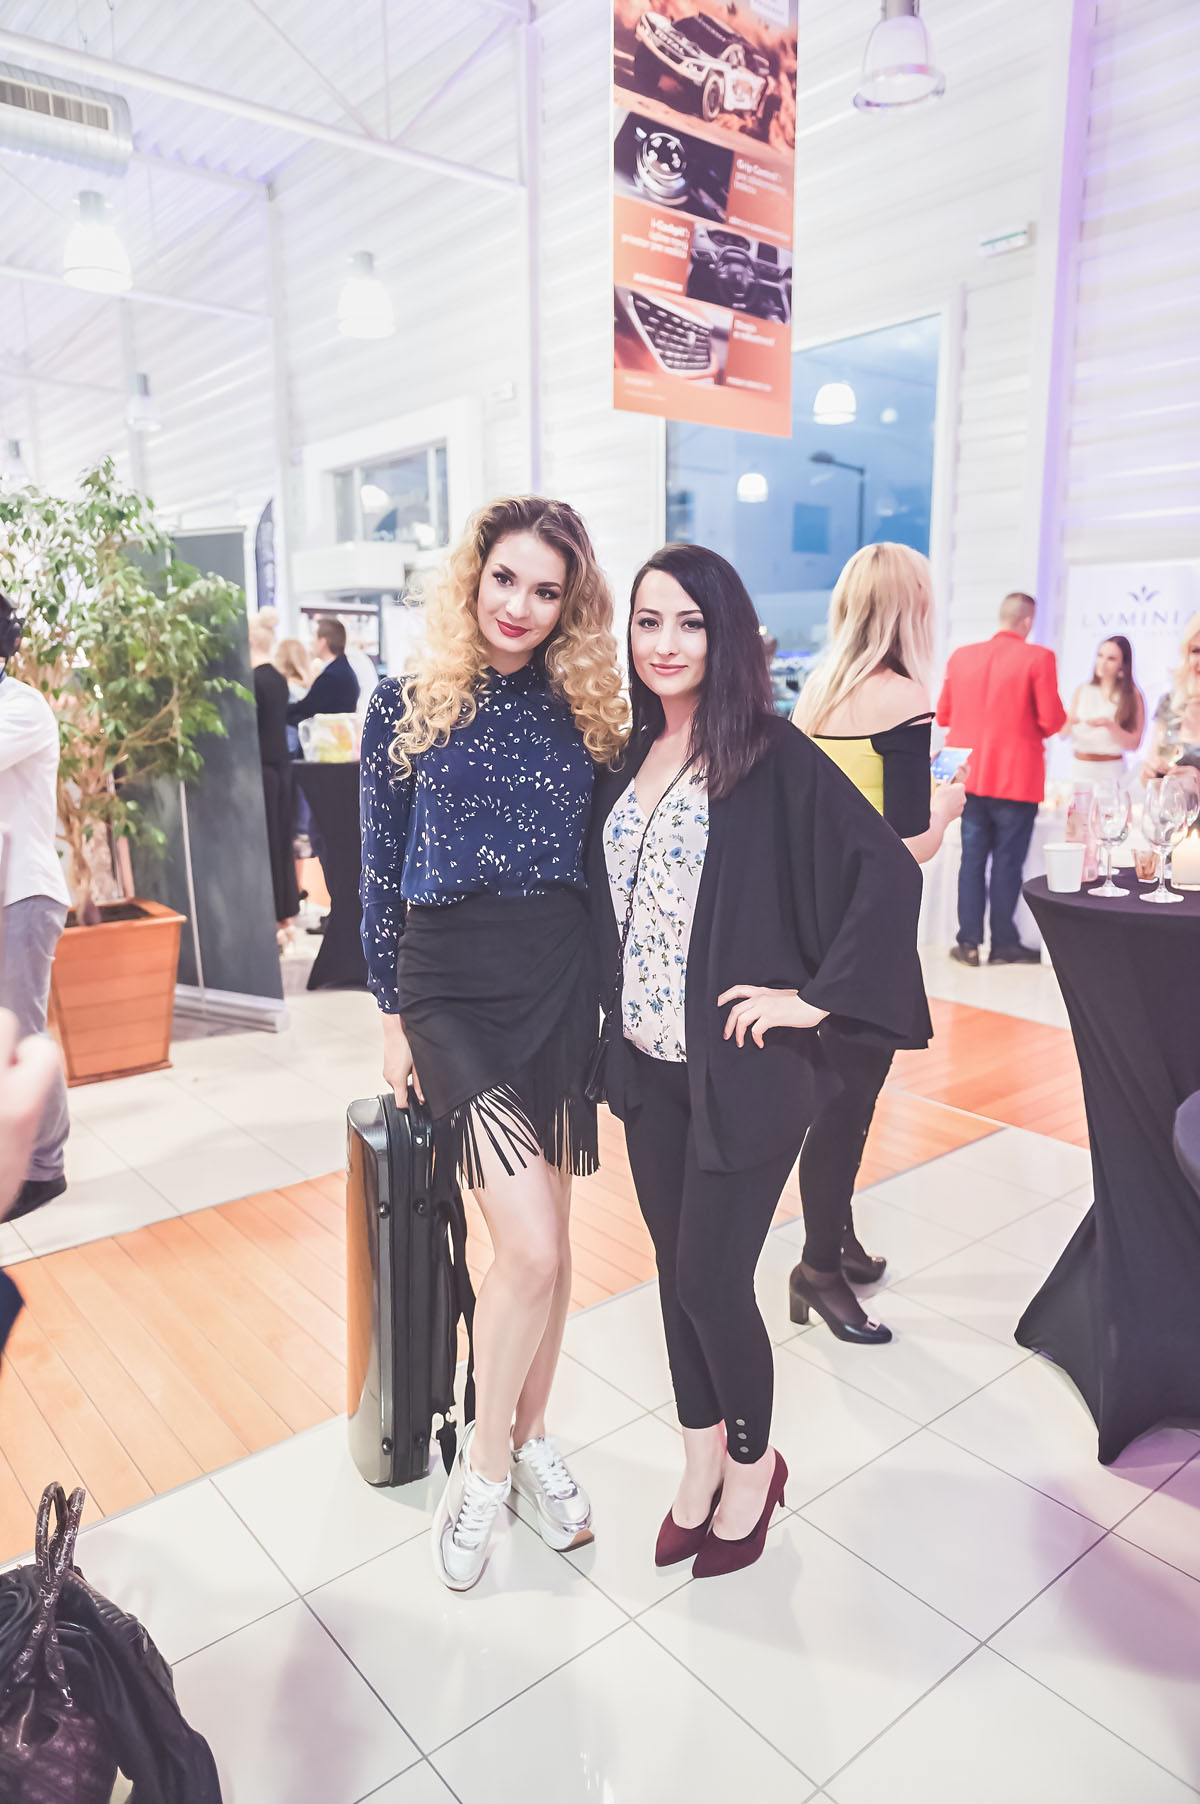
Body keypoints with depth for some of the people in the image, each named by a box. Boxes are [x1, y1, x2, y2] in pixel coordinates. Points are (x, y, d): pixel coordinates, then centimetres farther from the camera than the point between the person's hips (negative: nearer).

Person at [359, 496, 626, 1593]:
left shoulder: (585, 710, 5)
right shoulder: (408, 705, -1)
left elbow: (603, 860, 10)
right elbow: (381, 870, 1)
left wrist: (611, 987, 5)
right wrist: (393, 1012, 1)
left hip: (562, 978, 3)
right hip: (453, 984, -3)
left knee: (549, 1236, 11)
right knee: (529, 1245, -10)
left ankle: (531, 1435, 34)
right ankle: (486, 1461, 17)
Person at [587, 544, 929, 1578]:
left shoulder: (772, 756, -12)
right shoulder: (629, 758, 7)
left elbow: (889, 873, -18)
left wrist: (815, 996, -18)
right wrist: (617, 1016, 9)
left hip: (741, 1067, -5)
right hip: (646, 1065, 6)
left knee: (712, 1280, 4)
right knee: (677, 1271, 16)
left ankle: (752, 1465, 33)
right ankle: (702, 1464, 39)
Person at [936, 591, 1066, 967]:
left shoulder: (961, 656, 3)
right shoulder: (1038, 658, -10)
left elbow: (943, 715, 10)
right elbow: (1052, 721, -12)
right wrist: (1029, 725, 10)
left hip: (972, 776, 4)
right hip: (1016, 777, -4)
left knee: (972, 858, 10)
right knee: (1007, 861, 4)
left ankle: (969, 942, 12)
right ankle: (1004, 944, 11)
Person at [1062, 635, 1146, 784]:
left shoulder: (1133, 696, -1)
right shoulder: (1082, 691, 7)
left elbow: (1133, 744, -6)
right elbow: (1064, 734, 4)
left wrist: (1109, 725, -20)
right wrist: (1067, 722, -16)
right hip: (1079, 768, 3)